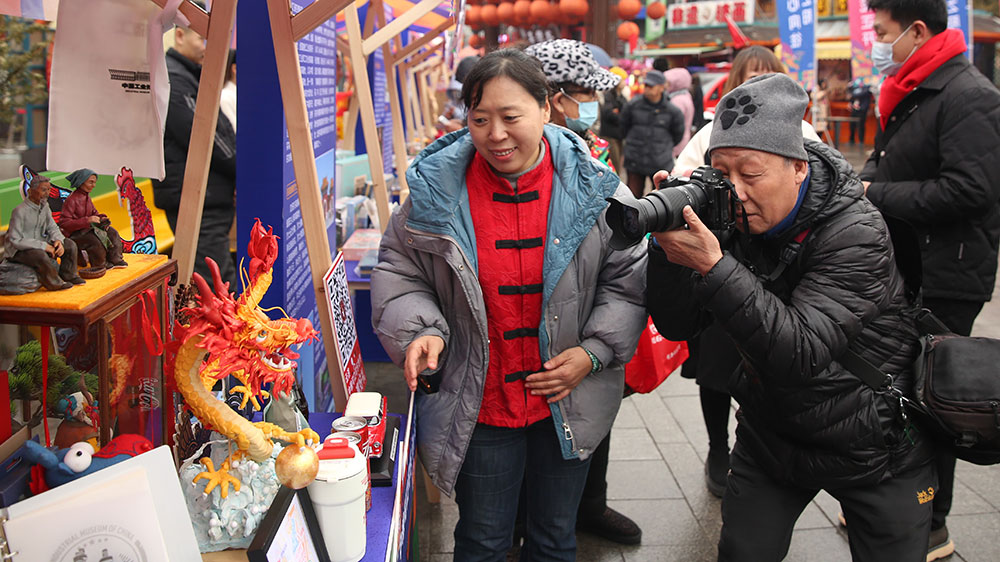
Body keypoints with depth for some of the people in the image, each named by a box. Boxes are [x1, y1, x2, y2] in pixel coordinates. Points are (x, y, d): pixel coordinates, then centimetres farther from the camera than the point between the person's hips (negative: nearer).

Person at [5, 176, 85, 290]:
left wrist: (58, 240, -16)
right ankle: (54, 283, -15)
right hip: (18, 250, -8)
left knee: (70, 245, -3)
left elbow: (52, 227, 8)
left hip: (39, 245, 8)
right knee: (40, 255, -37)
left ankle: (68, 276, 10)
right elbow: (15, 240, -25)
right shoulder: (19, 211, -22)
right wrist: (43, 245, -27)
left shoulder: (44, 206, 1)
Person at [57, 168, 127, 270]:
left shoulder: (86, 197, 7)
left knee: (111, 232, -1)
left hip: (86, 228, 9)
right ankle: (101, 265, -9)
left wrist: (101, 218, -5)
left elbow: (94, 212, 20)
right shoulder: (71, 200, -20)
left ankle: (114, 260, 3)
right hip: (73, 233, -9)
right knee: (95, 239, -31)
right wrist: (87, 220, -30)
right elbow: (64, 223, -25)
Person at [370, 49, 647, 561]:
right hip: (478, 408, -1)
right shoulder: (438, 189, -8)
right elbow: (399, 272, 2)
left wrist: (593, 352, -11)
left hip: (569, 406, 1)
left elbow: (628, 280, -1)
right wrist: (421, 330, -15)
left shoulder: (592, 188, -8)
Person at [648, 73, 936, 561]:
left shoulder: (856, 234, -25)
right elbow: (677, 325, -11)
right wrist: (668, 244, -28)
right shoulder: (728, 223, -11)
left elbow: (799, 354, -36)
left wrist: (713, 266, -43)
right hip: (770, 438, 4)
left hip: (876, 451, -3)